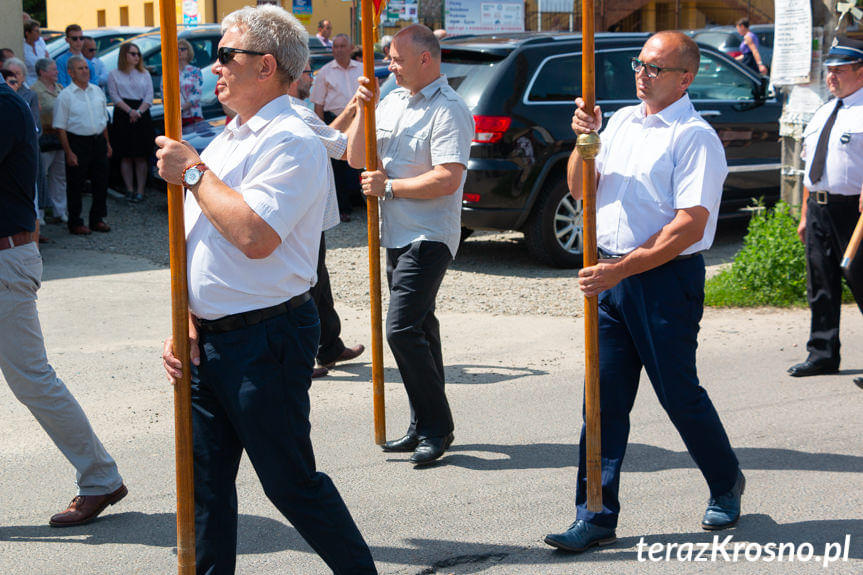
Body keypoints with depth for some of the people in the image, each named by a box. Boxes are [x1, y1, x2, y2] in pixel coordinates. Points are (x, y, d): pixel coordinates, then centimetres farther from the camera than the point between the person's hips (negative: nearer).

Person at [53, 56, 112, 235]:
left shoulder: (97, 91, 10)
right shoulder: (65, 96, -8)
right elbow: (60, 127, -9)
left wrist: (107, 143, 15)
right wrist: (69, 152, -14)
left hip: (98, 141, 5)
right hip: (77, 142, -5)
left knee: (101, 182, 9)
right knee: (75, 185, 1)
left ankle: (97, 219, 23)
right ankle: (75, 223, 11)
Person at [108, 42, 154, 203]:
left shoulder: (144, 74, 13)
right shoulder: (114, 75, 6)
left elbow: (149, 96, 6)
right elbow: (114, 96, -2)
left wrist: (139, 111, -9)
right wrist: (130, 111, -14)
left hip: (142, 115, 2)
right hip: (122, 116, -1)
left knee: (141, 156, -2)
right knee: (126, 156, -1)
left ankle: (140, 190, 1)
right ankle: (129, 190, 5)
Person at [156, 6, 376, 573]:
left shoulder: (292, 141, -14)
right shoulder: (224, 141, 15)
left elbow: (254, 236, -27)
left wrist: (194, 172, -15)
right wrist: (187, 324, 7)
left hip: (266, 340, -9)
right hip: (209, 339, 9)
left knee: (292, 483, 1)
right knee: (206, 480, 12)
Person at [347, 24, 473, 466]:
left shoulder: (448, 110, -14)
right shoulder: (392, 101, 13)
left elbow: (447, 179, -23)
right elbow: (356, 159, 11)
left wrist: (389, 186, -16)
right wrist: (362, 109, -2)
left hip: (429, 238, -9)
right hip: (396, 235, 9)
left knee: (402, 329, -15)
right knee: (418, 329, 13)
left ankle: (436, 427, -5)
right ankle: (424, 427, 21)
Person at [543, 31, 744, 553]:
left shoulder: (695, 137, -11)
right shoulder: (622, 121, 12)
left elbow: (690, 225, -18)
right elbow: (580, 190, 14)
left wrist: (622, 268, -22)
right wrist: (584, 142, -6)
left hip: (666, 280, -6)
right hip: (612, 276, 6)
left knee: (679, 394, 6)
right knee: (604, 398, 4)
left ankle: (726, 484, 31)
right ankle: (596, 518, 8)